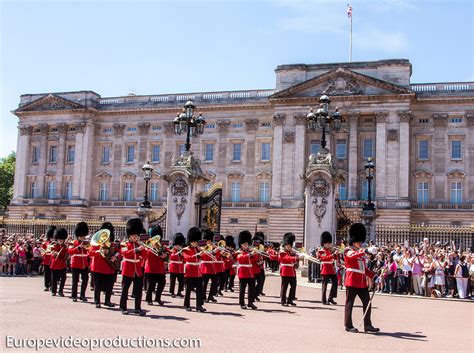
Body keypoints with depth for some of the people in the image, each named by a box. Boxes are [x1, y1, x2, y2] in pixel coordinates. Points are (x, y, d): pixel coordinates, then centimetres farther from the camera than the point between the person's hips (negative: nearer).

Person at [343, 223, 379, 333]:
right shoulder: (348, 250, -3)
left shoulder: (361, 253, 20)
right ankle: (348, 325, 5)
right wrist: (363, 251, -41)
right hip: (352, 281, -8)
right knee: (349, 303, -1)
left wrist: (373, 276, 14)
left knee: (367, 302, 6)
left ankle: (367, 325, 12)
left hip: (362, 282, 8)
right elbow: (352, 255, -28)